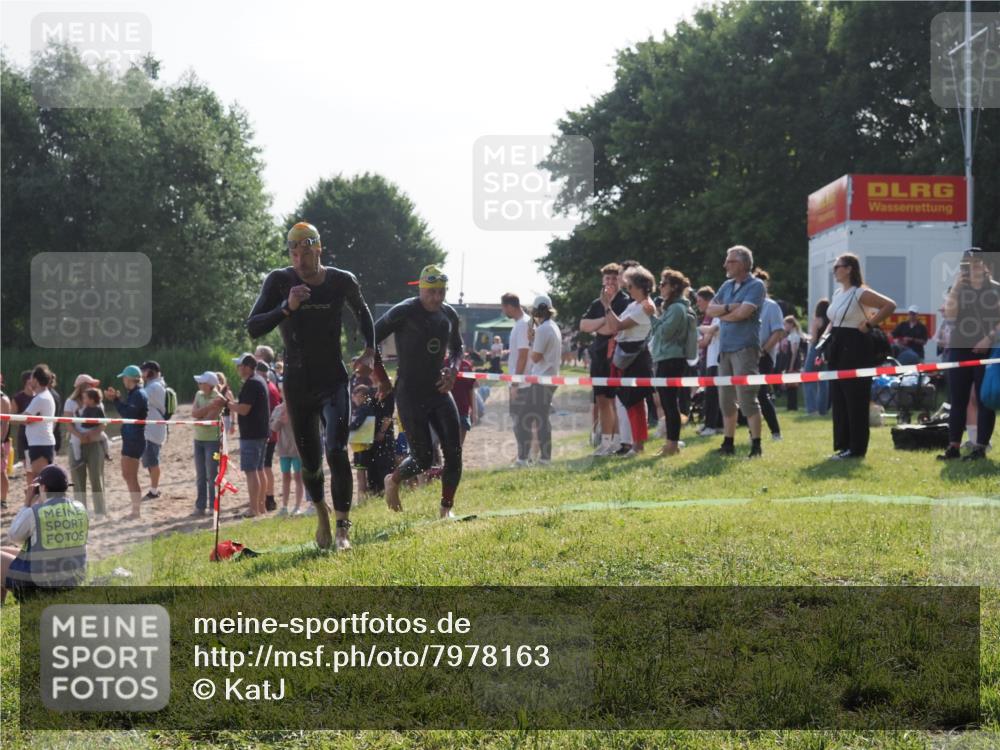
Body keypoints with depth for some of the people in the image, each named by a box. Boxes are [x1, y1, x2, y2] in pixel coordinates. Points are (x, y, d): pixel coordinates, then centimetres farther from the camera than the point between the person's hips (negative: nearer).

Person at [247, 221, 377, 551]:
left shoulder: (342, 282, -5)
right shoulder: (279, 281, -10)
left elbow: (362, 312, 17)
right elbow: (253, 328, -16)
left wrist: (369, 350, 6)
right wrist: (286, 308, -29)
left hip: (334, 383, -1)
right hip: (297, 385, 1)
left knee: (336, 453, -18)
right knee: (310, 462, 9)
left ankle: (342, 529, -13)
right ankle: (321, 513, 38)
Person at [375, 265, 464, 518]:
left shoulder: (449, 315, 6)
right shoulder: (404, 312, -13)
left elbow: (457, 347, 23)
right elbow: (369, 340, -9)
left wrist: (453, 369, 3)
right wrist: (383, 379, -8)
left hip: (439, 391, 6)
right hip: (410, 394, -6)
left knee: (454, 453, -4)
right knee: (423, 458, -7)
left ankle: (446, 509, 9)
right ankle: (393, 481, 24)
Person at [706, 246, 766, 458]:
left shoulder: (756, 286, -5)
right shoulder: (727, 286, 17)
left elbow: (743, 312, -17)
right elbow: (709, 310, 9)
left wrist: (721, 315, -1)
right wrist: (728, 308, -10)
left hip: (745, 347, -7)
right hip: (725, 348, 7)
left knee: (746, 398, -11)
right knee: (726, 399, 9)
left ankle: (755, 445, -8)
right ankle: (728, 444, 16)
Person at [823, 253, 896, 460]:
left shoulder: (860, 293, -11)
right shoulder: (837, 294, 15)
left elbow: (890, 305, -18)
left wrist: (869, 324, -16)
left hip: (855, 348, -9)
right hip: (837, 348, 9)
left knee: (855, 399, -5)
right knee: (838, 398, 9)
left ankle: (856, 448, -1)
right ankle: (843, 444, 15)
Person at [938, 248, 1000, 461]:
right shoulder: (958, 289, 11)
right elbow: (949, 314, -6)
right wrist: (956, 287, -11)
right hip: (959, 349, 2)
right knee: (958, 401, 3)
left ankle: (980, 447, 1)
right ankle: (953, 447, 5)